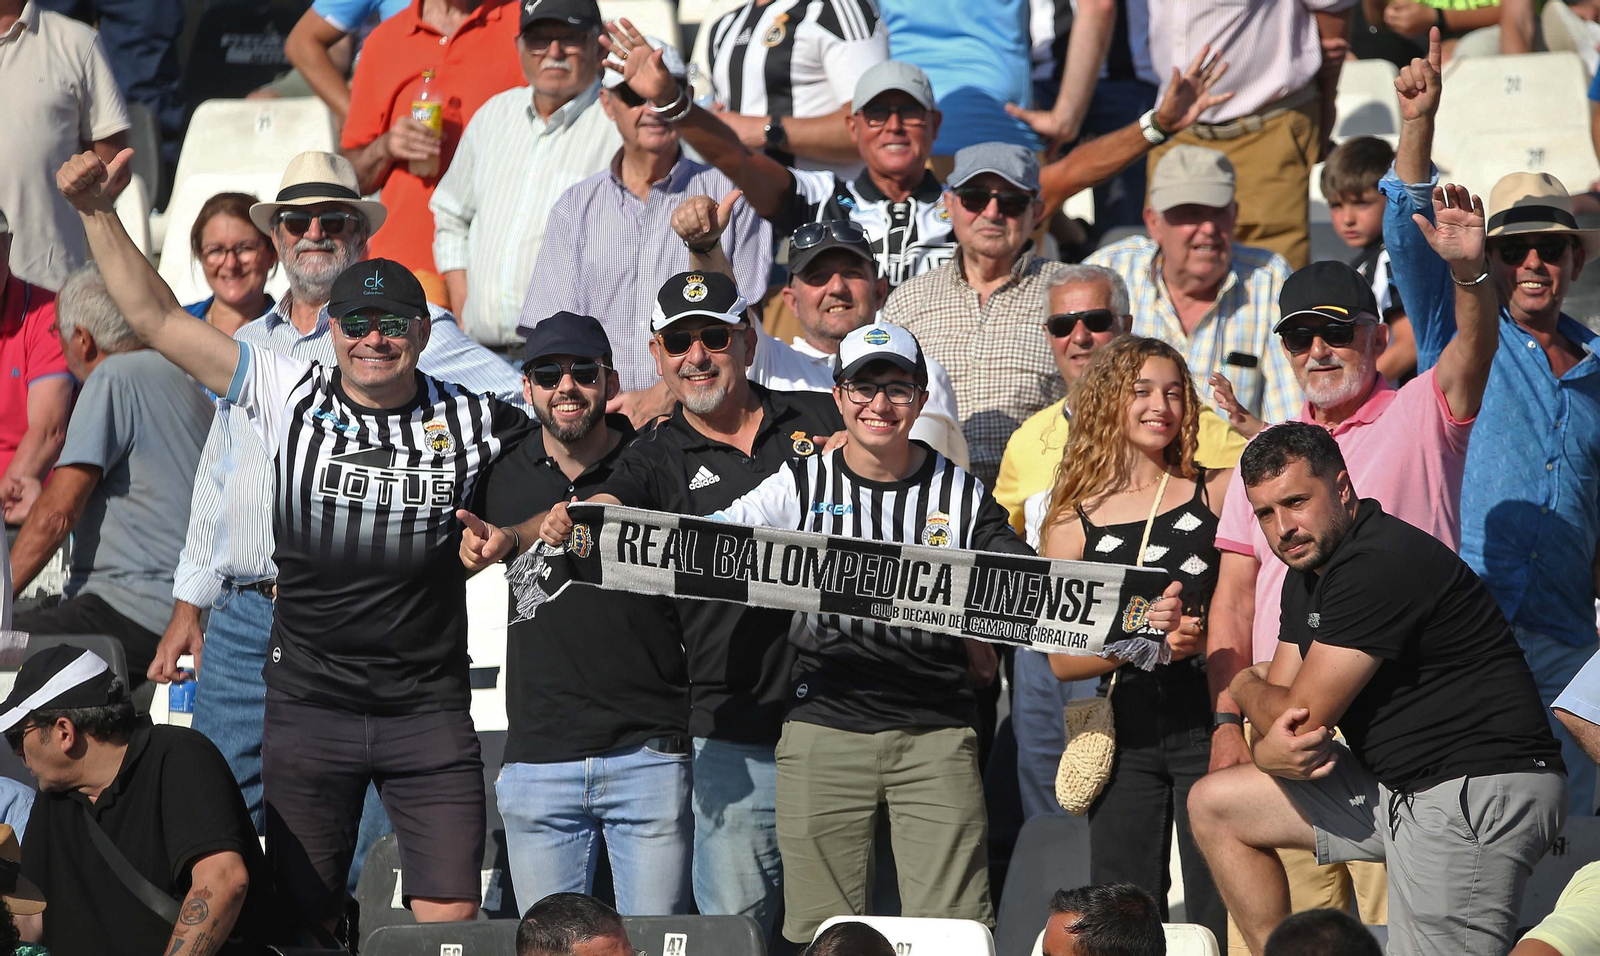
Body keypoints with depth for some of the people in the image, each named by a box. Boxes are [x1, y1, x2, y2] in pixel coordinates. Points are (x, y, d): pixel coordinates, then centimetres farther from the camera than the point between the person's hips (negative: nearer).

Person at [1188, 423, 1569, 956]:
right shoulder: (1308, 570, 14)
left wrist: (1244, 687, 8)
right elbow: (1279, 721, 15)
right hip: (1399, 784, 11)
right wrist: (1271, 752, -11)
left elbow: (1299, 714, -16)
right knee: (1214, 805, 13)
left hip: (1480, 792, -11)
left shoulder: (1379, 563, -19)